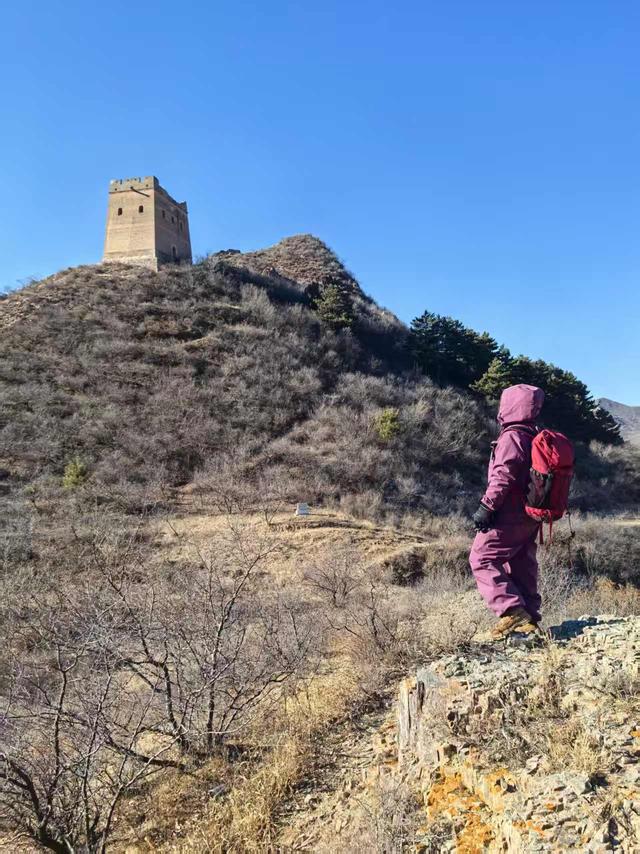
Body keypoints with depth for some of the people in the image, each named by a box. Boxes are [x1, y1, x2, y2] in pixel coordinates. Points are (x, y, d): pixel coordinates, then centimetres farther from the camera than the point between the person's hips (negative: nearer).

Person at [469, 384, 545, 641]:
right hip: (531, 516, 9)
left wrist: (487, 506, -20)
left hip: (509, 515, -9)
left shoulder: (511, 437, -13)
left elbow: (503, 476, -22)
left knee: (482, 559, -6)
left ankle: (512, 612, -15)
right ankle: (529, 618, 18)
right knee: (523, 567, 14)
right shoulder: (535, 438, 15)